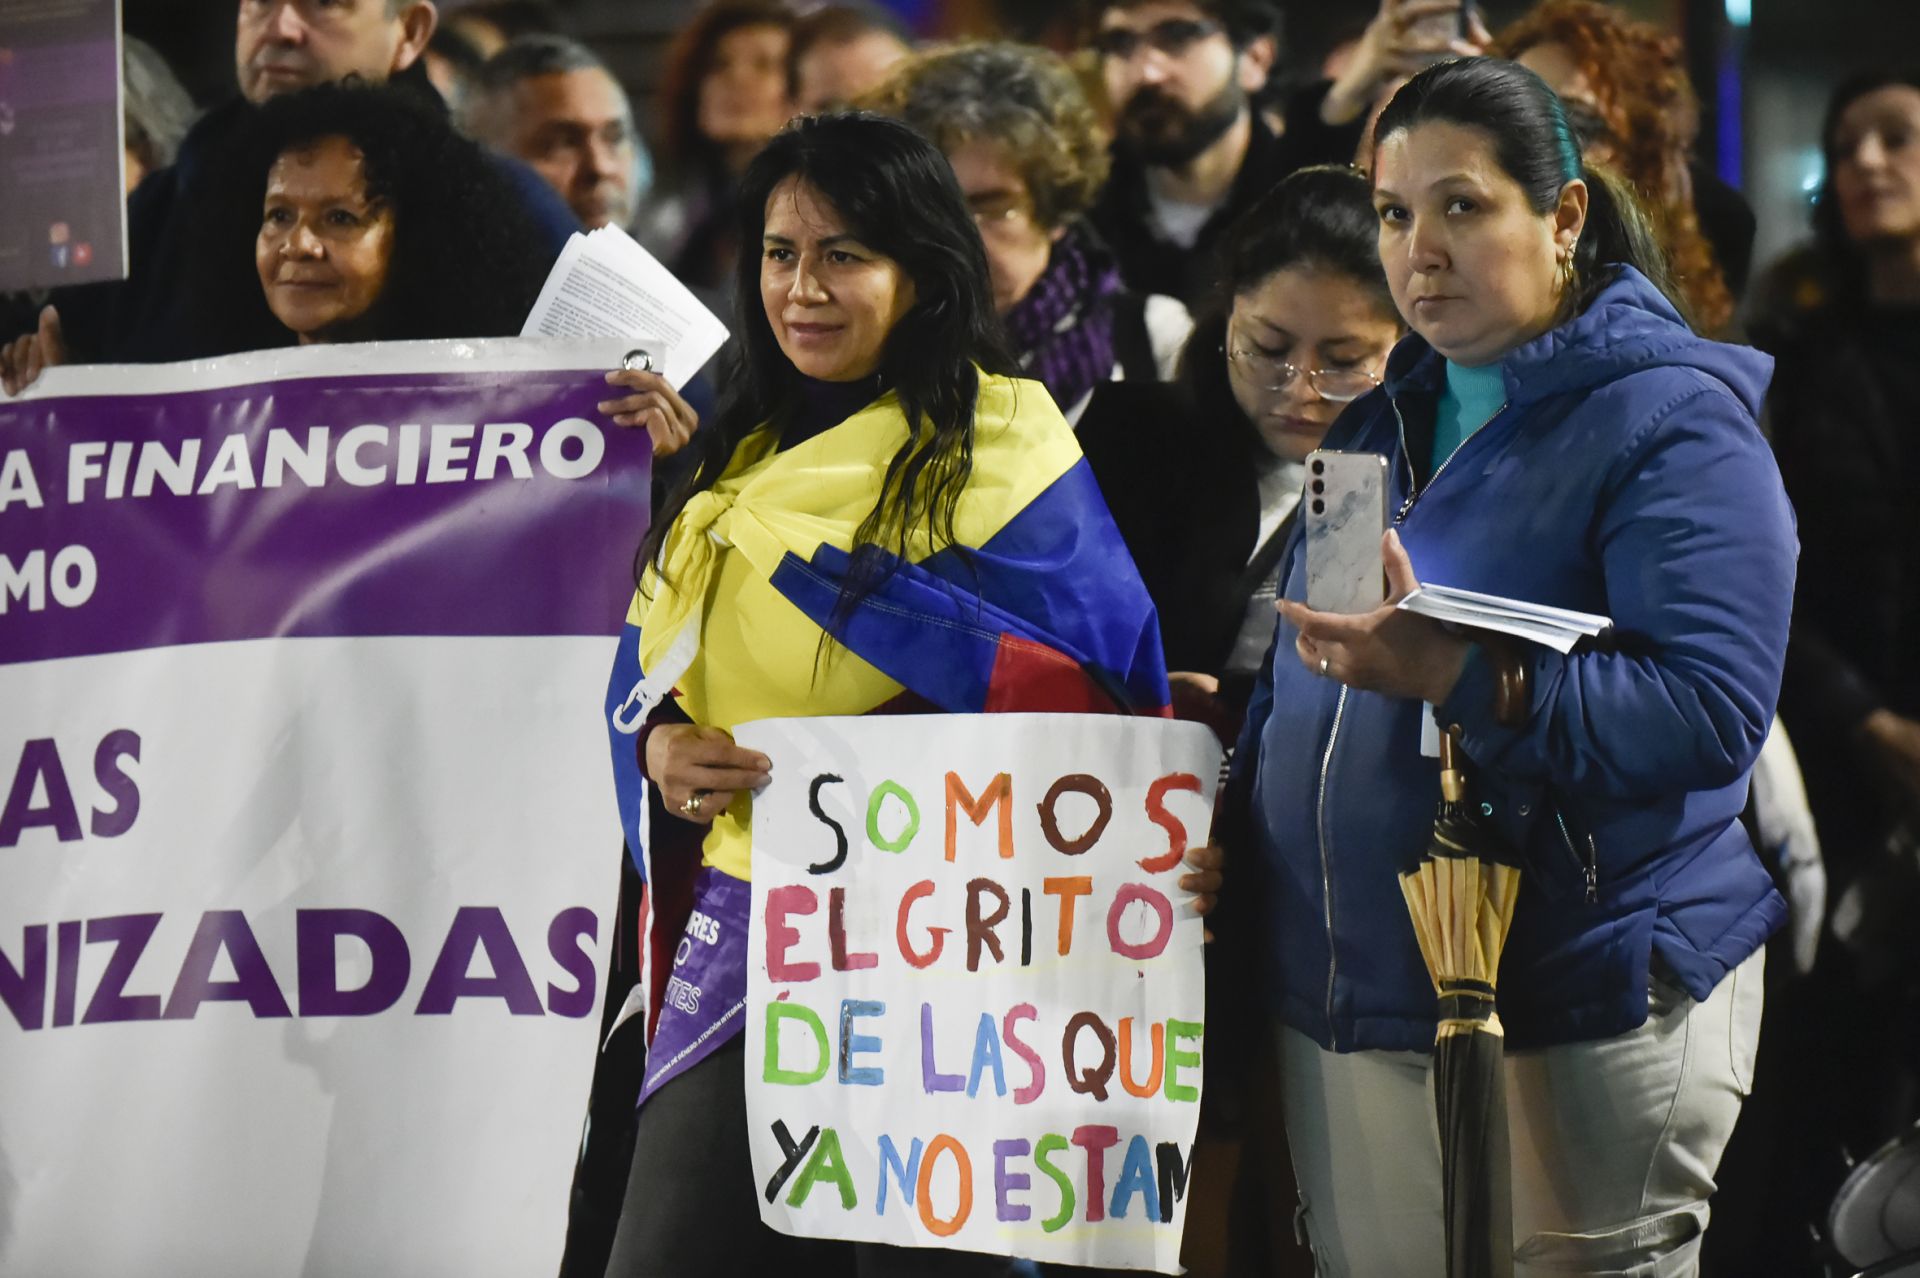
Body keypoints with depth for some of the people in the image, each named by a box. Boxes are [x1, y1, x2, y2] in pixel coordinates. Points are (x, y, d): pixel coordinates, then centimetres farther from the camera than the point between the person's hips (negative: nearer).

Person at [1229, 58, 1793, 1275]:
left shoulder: (1671, 421, -9)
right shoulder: (1383, 423, 16)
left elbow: (1711, 712, -22)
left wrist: (1457, 680, -31)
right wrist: (1234, 830, 8)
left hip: (1575, 1018, -7)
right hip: (1349, 1009, 7)